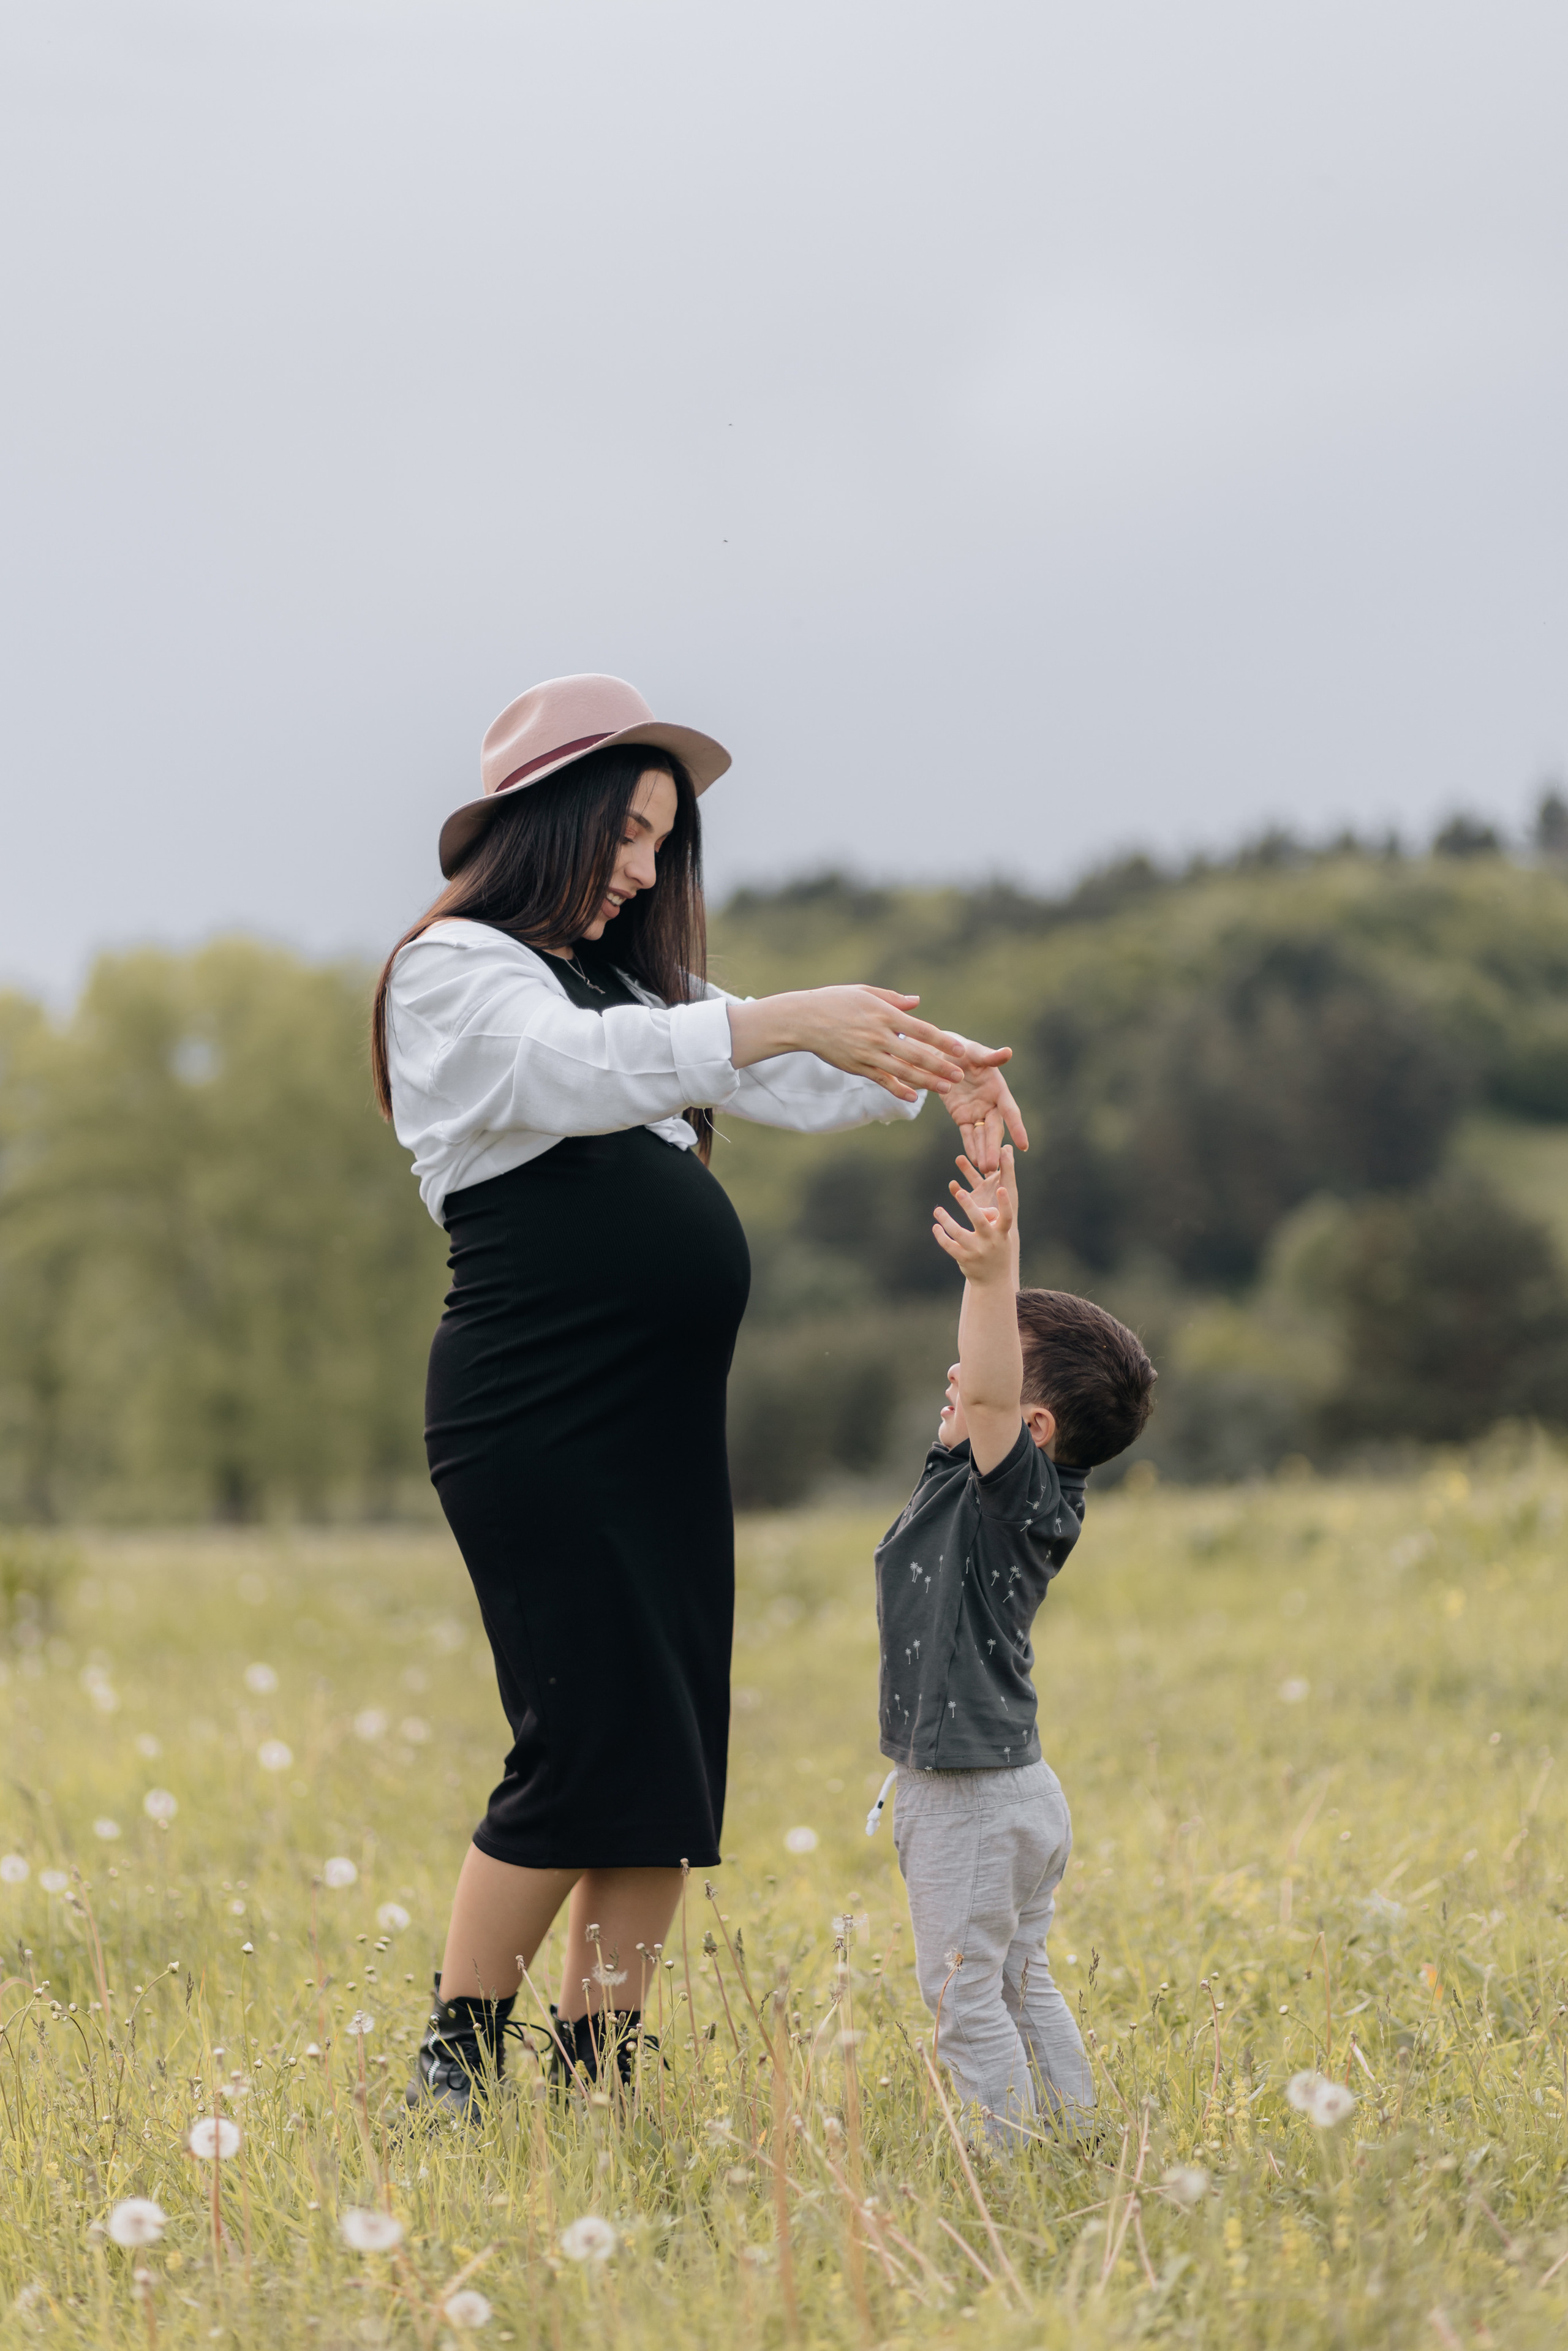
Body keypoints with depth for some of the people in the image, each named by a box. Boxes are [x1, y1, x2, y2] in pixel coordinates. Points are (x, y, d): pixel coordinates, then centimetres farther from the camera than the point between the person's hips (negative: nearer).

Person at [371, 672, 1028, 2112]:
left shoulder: (631, 979, 22)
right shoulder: (453, 972, -4)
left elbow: (791, 1085, 14)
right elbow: (579, 1069, -23)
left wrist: (933, 1072, -5)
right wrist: (784, 1021, -31)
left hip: (664, 1424, 8)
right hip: (536, 1427, -8)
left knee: (675, 1764, 5)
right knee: (586, 1746, -11)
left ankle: (597, 2074, 11)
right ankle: (452, 2073, -1)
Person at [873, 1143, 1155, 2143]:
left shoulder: (1016, 1490, -18)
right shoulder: (980, 1482, 6)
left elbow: (993, 1391, -34)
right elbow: (993, 1382, 10)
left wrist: (993, 1273, -45)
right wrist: (996, 1244, 4)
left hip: (972, 1800, -10)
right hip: (1018, 1786, 10)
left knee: (967, 1996, -3)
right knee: (1023, 1985, 17)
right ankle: (1079, 2143, 23)